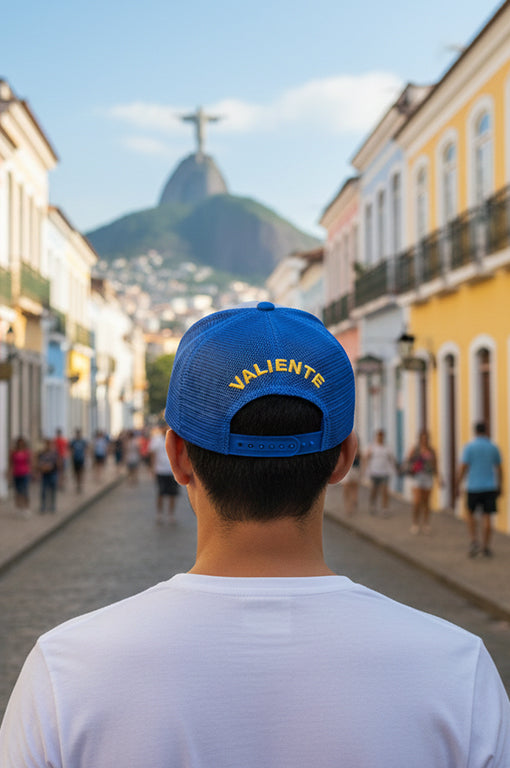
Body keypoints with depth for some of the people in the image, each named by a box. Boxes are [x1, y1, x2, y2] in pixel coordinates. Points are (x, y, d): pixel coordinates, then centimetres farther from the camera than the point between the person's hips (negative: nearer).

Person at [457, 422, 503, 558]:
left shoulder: (469, 447, -7)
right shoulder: (493, 447, 3)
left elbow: (463, 468, -10)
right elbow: (499, 469, 8)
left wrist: (457, 486, -2)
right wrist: (499, 486, 18)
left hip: (474, 487, -2)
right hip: (490, 487, 2)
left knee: (471, 514, 16)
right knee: (487, 517, 5)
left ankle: (474, 541, 0)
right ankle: (486, 548, 6)